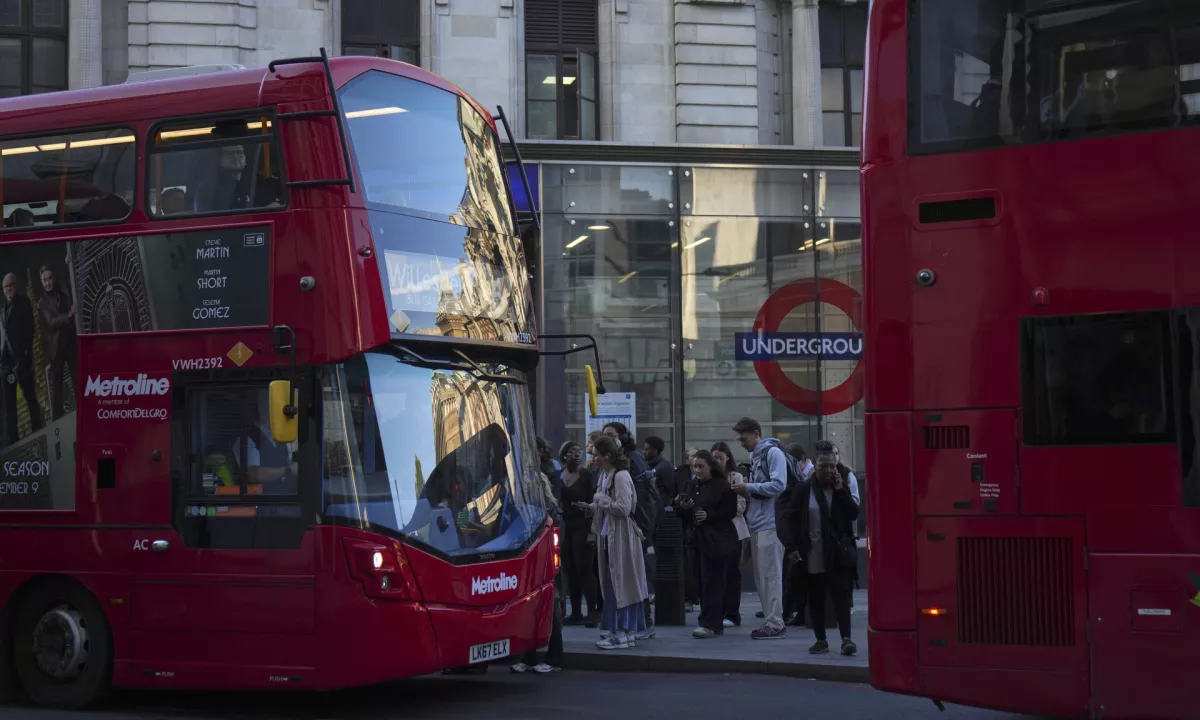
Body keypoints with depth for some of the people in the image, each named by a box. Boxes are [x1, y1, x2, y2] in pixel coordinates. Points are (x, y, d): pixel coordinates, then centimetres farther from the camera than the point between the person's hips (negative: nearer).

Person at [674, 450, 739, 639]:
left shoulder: (721, 485, -6)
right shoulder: (695, 487, 15)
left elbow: (730, 511, -11)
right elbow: (688, 515, 19)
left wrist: (708, 515, -20)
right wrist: (683, 506, -2)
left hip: (719, 541, -7)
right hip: (701, 540, 7)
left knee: (713, 582, -9)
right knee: (706, 581, 6)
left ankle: (709, 624, -9)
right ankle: (716, 624, 12)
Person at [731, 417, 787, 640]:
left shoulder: (773, 453, -8)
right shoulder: (755, 456, 19)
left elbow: (778, 485, -18)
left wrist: (748, 488, -13)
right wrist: (745, 493, 4)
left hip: (769, 525, -9)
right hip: (757, 525, 9)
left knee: (770, 576, -7)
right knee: (761, 577, 11)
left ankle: (775, 624, -4)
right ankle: (771, 621, 16)